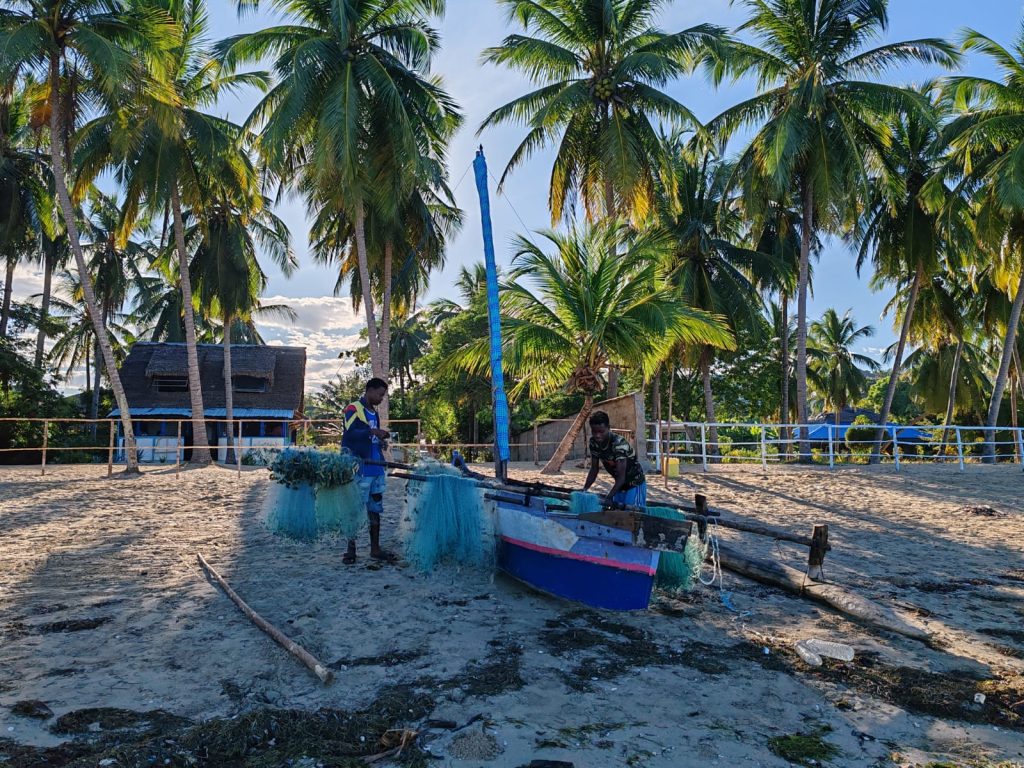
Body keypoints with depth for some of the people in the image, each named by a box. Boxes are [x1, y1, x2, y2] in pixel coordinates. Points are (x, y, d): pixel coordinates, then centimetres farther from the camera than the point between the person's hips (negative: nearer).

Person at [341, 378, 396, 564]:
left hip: (376, 468, 8)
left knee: (375, 510, 11)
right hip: (359, 469, -8)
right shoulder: (353, 409, -7)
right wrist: (372, 431, -28)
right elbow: (349, 433, -20)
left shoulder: (374, 412, 17)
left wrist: (381, 442, 6)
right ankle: (351, 549, 9)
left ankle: (375, 548, 19)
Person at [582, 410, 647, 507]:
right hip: (619, 483, 7)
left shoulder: (619, 443, -31)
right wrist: (584, 490, -15)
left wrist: (607, 498, -44)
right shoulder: (594, 442, -11)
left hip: (634, 484, -6)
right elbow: (594, 469, -2)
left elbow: (621, 477, -34)